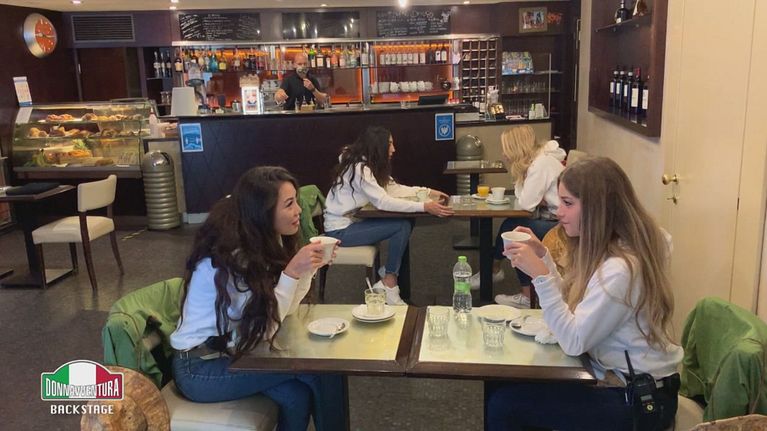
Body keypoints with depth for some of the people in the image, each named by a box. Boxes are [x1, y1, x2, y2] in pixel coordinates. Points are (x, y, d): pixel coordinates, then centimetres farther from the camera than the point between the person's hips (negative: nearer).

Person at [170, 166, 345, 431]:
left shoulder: (265, 241, 1)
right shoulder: (228, 256, -24)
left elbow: (280, 311, -1)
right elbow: (263, 329, -24)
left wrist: (308, 268, -12)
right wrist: (292, 271, -29)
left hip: (232, 351, 7)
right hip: (200, 369, -7)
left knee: (297, 395, -18)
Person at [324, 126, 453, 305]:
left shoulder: (368, 165, 8)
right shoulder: (359, 168, -21)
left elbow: (393, 188, 11)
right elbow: (383, 202, -29)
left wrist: (428, 192, 4)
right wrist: (424, 207, -33)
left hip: (352, 221, 9)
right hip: (340, 230, -9)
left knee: (405, 224, -1)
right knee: (402, 226, -17)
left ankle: (389, 271, 8)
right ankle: (389, 285, -7)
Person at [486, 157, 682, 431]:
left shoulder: (621, 268, -27)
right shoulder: (605, 250, 3)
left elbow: (573, 342, -25)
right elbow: (571, 305, 7)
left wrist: (540, 274, -30)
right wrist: (542, 255, 1)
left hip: (638, 400, -9)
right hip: (620, 379, 9)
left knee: (503, 403, -12)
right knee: (509, 385, 9)